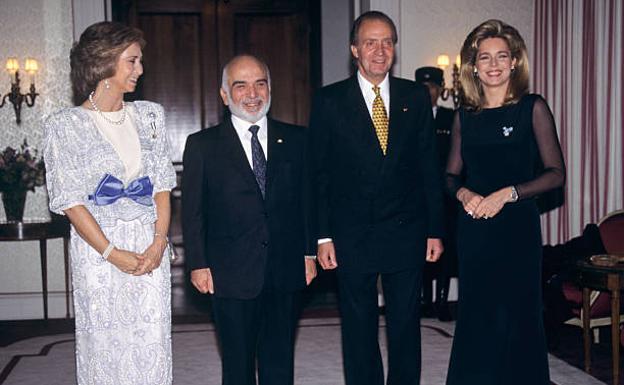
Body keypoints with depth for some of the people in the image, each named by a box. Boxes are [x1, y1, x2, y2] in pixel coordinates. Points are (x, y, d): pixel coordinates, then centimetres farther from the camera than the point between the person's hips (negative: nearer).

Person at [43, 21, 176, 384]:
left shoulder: (149, 115, 10)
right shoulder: (66, 124, -3)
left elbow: (162, 183, 8)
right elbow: (70, 200, -6)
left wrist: (158, 242, -6)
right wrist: (112, 254, -12)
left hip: (151, 248, 3)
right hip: (98, 249, -3)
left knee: (153, 347, 4)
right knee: (106, 348, 4)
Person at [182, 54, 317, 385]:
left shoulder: (295, 139, 7)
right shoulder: (202, 145, 1)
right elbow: (192, 212, 1)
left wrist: (309, 252, 4)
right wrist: (198, 264, -5)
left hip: (286, 272, 2)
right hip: (232, 275, -2)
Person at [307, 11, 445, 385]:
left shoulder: (416, 97, 5)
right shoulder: (330, 101, 0)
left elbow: (430, 167, 6)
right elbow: (318, 173, 0)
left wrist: (435, 230, 3)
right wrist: (323, 235, -5)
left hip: (406, 234, 1)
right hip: (352, 238, -1)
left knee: (406, 326, 10)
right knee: (359, 330, 10)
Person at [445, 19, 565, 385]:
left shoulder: (533, 108, -2)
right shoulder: (465, 116, 8)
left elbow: (555, 173, -5)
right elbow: (452, 175, 14)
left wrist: (507, 194, -16)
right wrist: (464, 194, -8)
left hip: (517, 226, -3)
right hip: (473, 227, 3)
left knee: (516, 316, 0)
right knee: (475, 316, 8)